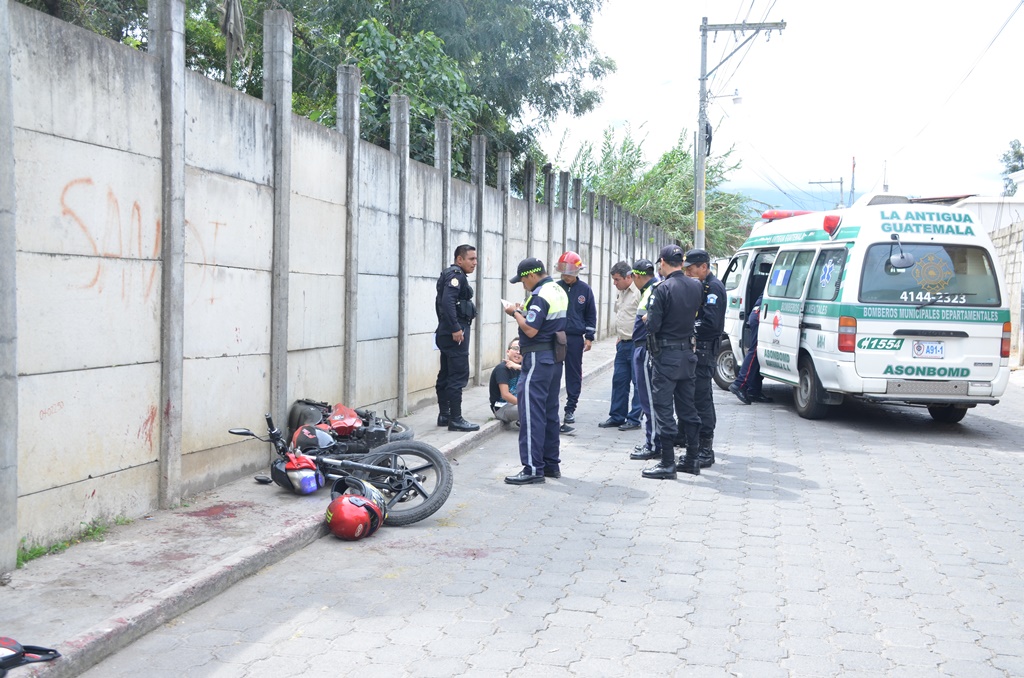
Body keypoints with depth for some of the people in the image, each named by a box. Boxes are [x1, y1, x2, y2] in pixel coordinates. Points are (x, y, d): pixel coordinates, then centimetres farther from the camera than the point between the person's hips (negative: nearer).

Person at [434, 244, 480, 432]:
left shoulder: (451, 275, 20)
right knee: (458, 376, -9)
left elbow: (441, 302, 23)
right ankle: (456, 420, -8)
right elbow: (447, 301, -25)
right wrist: (455, 329, -25)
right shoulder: (456, 275, -12)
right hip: (455, 333, -11)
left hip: (447, 333, 11)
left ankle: (444, 415, 20)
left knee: (446, 375, 13)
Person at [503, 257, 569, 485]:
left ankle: (533, 468, -9)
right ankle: (551, 464, 21)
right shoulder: (560, 291, 13)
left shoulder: (539, 295, -17)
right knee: (550, 412, 15)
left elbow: (530, 330, -22)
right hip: (555, 358, 10)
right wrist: (524, 311, 12)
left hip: (538, 358, -10)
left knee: (531, 413, -8)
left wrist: (515, 313, -7)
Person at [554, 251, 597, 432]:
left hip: (576, 339, 0)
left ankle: (570, 409, 14)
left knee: (574, 374, 6)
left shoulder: (585, 290, 2)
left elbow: (591, 315, 8)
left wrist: (589, 337, 3)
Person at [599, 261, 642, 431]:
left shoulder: (639, 292, -16)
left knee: (638, 382, 0)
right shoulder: (620, 293, 14)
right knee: (619, 380, 12)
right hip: (623, 344, 9)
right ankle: (616, 417, 19)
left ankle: (634, 419, 5)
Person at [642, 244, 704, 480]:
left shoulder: (663, 289, -17)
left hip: (665, 356, -7)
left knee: (663, 408, -1)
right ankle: (692, 459, 22)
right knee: (687, 407, 15)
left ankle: (667, 464, 0)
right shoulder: (696, 286, 2)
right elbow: (696, 315, 7)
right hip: (688, 354, 7)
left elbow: (652, 325, -18)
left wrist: (647, 319, 2)